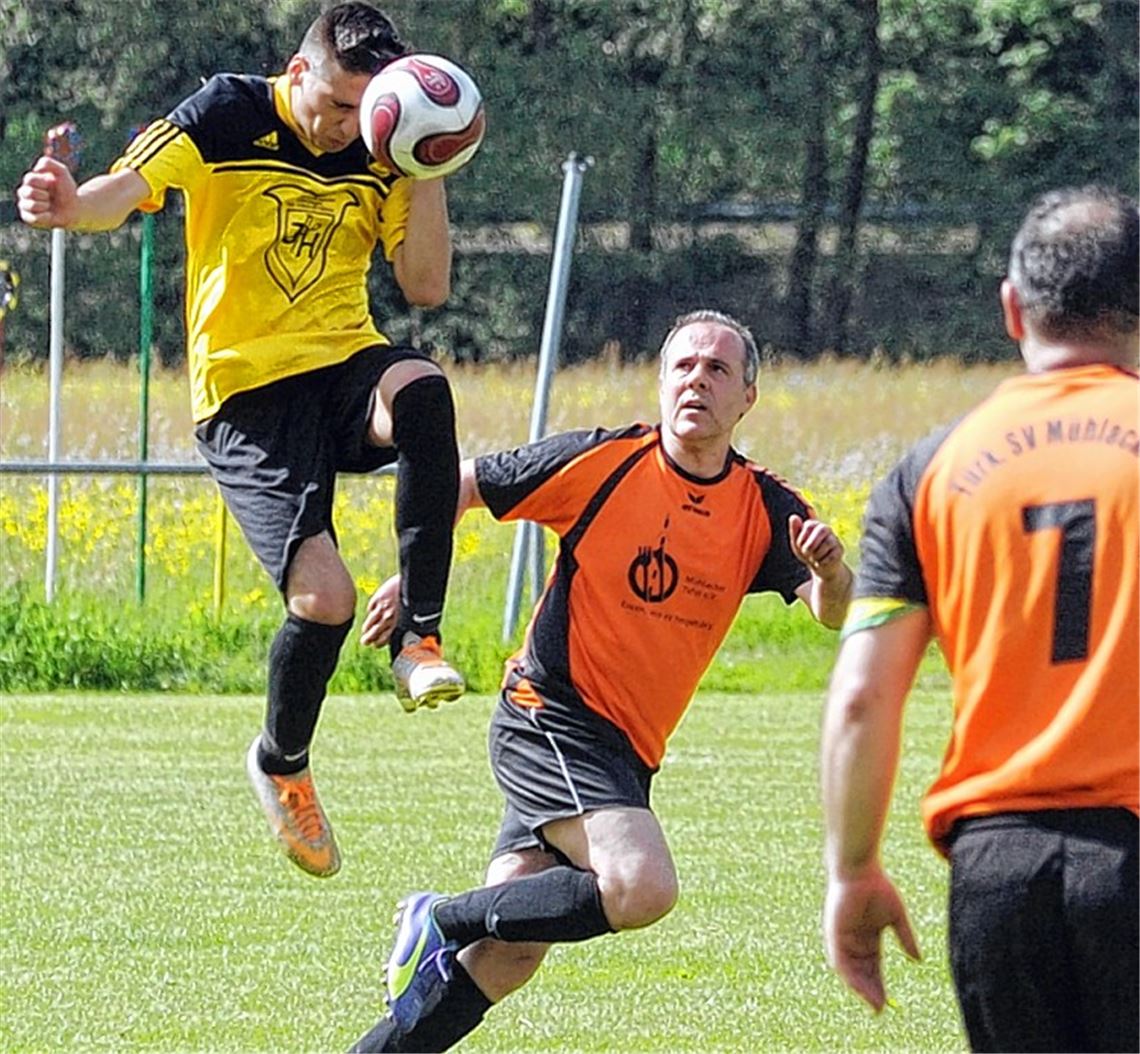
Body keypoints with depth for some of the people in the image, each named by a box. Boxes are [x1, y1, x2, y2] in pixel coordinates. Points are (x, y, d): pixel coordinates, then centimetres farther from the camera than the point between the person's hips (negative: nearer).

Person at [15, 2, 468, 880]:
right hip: (248, 394, -3)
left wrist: (428, 174, -8)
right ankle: (282, 764, 14)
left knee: (423, 387, -36)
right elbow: (124, 193, -19)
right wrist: (70, 205, -43)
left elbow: (427, 287, 3)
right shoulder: (229, 116, -5)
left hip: (346, 367, 3)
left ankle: (418, 638, -27)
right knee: (323, 596, -19)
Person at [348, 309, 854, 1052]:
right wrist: (410, 580, 0)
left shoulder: (766, 510, 1)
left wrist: (831, 569, -34)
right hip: (551, 718, -6)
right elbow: (461, 484, 4)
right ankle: (443, 920, -10)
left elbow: (831, 612, -12)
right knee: (642, 886, -28)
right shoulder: (603, 463, -8)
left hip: (625, 753, 6)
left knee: (505, 958, 2)